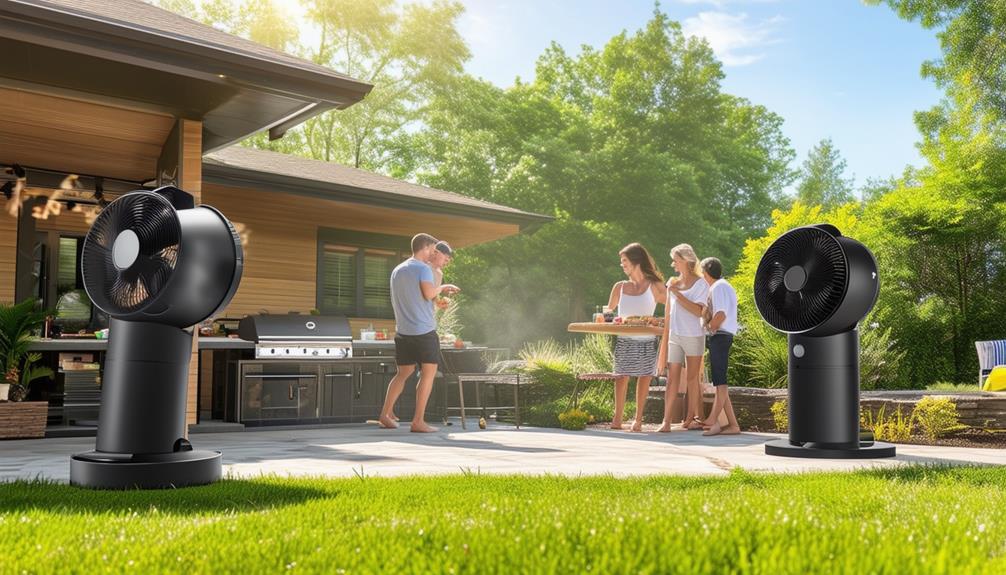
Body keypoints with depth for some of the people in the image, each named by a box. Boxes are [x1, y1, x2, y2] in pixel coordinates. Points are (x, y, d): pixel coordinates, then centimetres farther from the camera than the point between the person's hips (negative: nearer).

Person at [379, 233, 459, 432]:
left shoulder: (397, 270, 17)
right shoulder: (423, 268, -8)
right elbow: (429, 293, -23)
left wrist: (441, 291, 28)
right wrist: (442, 287, -2)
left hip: (402, 331, 7)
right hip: (424, 331, -7)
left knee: (403, 373, 17)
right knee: (428, 373, 1)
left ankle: (385, 415, 16)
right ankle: (418, 421, -1)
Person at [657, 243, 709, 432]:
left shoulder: (701, 284, -3)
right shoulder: (673, 282, 11)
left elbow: (698, 311, -16)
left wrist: (677, 293, -18)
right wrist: (665, 338, 12)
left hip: (693, 337, -4)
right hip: (674, 336, 4)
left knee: (692, 379, 5)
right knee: (672, 379, -1)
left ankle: (691, 418, 15)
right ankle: (666, 421, -4)